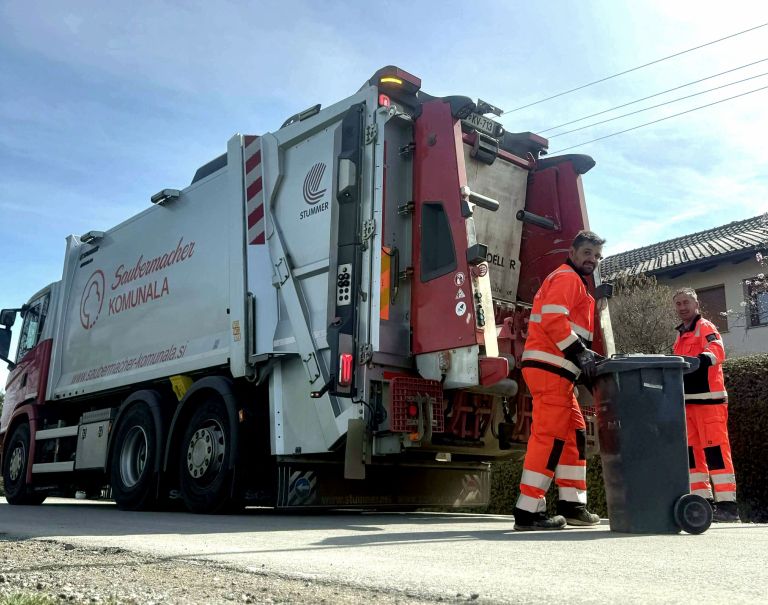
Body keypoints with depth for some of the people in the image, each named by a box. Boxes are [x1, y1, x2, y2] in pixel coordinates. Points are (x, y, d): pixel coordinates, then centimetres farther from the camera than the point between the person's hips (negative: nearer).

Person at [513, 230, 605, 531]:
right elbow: (553, 319, -19)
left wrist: (585, 354, 14)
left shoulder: (572, 283, 29)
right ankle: (528, 511, -11)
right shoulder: (567, 277, -4)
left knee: (575, 433, 13)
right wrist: (580, 352, -19)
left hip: (555, 371, 11)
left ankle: (571, 504, 18)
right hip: (549, 369, -11)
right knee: (550, 435, -12)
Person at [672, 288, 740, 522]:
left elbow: (717, 351, -21)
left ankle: (727, 504, -7)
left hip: (709, 400, -8)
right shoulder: (681, 335, 22)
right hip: (687, 402, 8)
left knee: (715, 450, -9)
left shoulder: (706, 328, -2)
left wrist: (702, 359, -39)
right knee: (691, 451, 8)